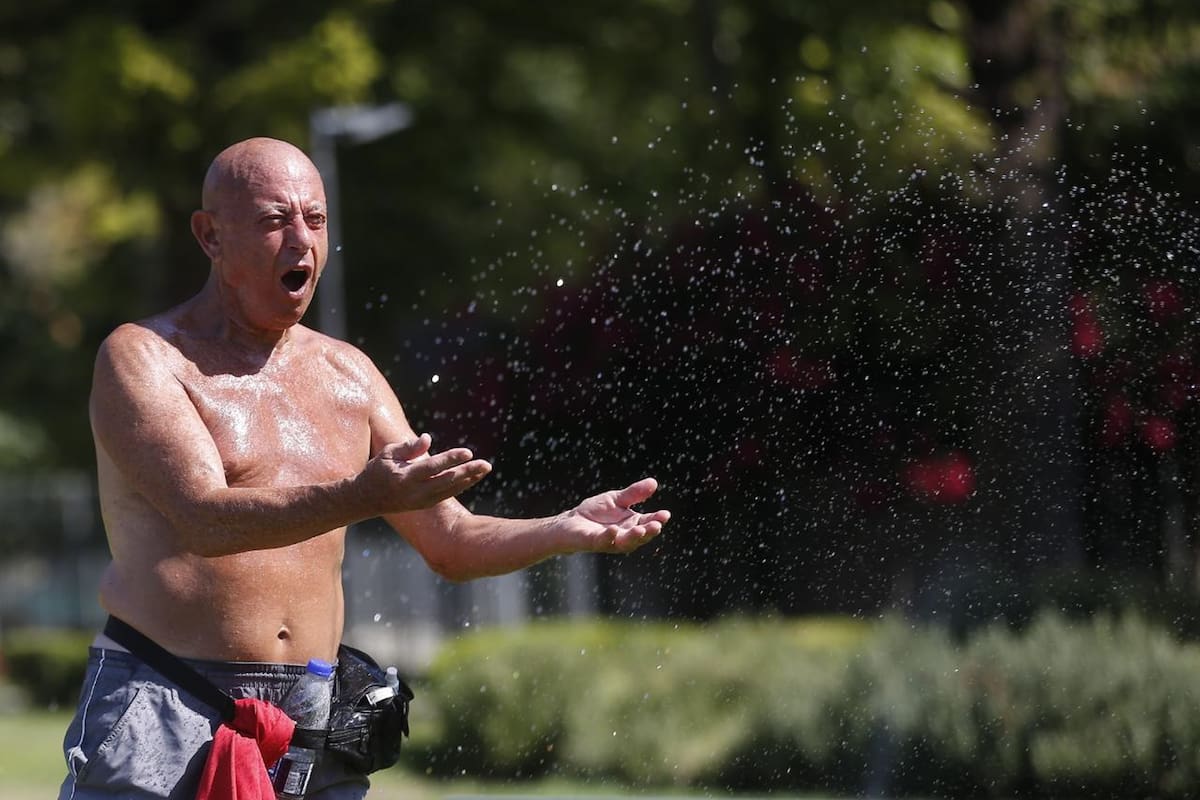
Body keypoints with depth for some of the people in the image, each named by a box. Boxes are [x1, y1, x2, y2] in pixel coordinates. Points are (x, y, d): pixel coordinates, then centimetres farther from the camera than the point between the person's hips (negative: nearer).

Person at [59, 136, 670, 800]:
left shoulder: (349, 375, 14)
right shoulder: (142, 357, -4)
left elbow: (451, 544, 15)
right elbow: (206, 521, -19)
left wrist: (567, 532, -4)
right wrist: (363, 497, -33)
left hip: (312, 720, 5)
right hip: (158, 719, -5)